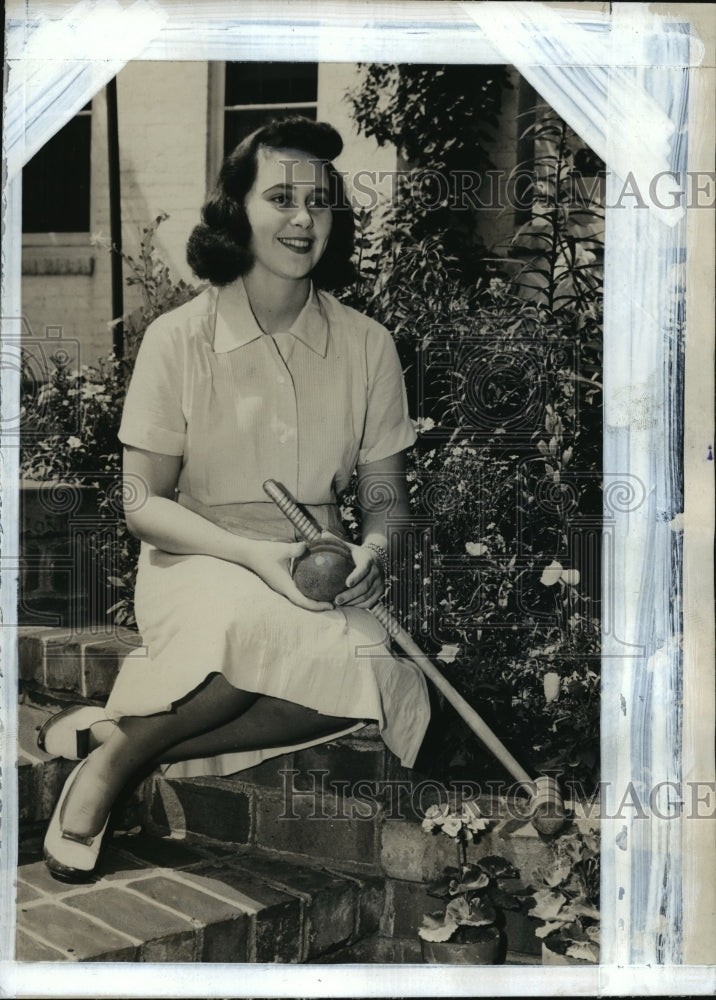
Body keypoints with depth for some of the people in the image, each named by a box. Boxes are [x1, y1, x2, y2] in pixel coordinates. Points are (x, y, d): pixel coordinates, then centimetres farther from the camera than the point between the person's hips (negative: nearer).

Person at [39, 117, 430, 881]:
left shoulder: (365, 345, 4)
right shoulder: (180, 338, -5)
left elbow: (386, 494, 10)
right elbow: (143, 503, -4)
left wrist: (374, 547, -15)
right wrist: (254, 554, -20)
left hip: (313, 576, 4)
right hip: (197, 566, -4)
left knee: (386, 678, -32)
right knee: (355, 661, -36)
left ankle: (119, 734, -21)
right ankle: (124, 746, -17)